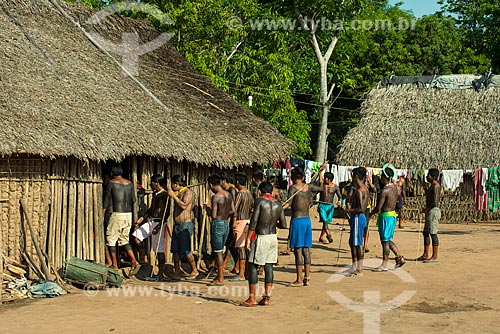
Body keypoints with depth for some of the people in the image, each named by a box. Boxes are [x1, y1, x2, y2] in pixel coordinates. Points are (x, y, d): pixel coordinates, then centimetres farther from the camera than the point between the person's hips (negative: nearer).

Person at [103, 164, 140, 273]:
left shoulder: (111, 183, -6)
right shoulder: (129, 183, 9)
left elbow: (106, 199, -4)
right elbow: (133, 200, 12)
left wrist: (103, 214, 2)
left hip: (116, 214, -6)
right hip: (128, 214, 6)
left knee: (111, 239, 7)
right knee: (124, 240, 14)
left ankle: (114, 265, 10)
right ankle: (134, 262, 1)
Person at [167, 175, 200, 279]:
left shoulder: (188, 192, -9)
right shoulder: (178, 193, 18)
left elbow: (184, 205, -25)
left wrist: (173, 195, -20)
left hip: (185, 226, -9)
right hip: (177, 225, 9)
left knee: (186, 250, -9)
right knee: (175, 250, 6)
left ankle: (195, 271, 2)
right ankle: (177, 272, 12)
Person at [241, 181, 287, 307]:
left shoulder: (260, 201, -9)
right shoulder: (278, 204, 7)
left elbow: (254, 221, -14)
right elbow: (283, 225, 7)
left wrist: (248, 238, -11)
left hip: (260, 237, -6)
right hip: (273, 237, 6)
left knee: (252, 267, 2)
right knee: (269, 267, 8)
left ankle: (252, 298, 1)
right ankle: (266, 298, 9)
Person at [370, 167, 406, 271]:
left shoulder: (384, 191, -20)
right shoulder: (394, 187, 6)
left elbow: (378, 208, -20)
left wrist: (370, 214, -4)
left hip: (386, 216, -9)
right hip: (393, 214, 9)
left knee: (385, 241, -1)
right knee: (388, 240, 19)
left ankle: (384, 265, 5)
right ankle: (399, 258, 18)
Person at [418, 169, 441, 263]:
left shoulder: (436, 186, -15)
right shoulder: (432, 186, 16)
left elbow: (435, 202, -21)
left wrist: (427, 209, -13)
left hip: (433, 211, -11)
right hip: (430, 212, 11)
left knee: (433, 233, -7)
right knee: (426, 233, 14)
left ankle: (435, 256, -2)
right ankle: (425, 255, 21)